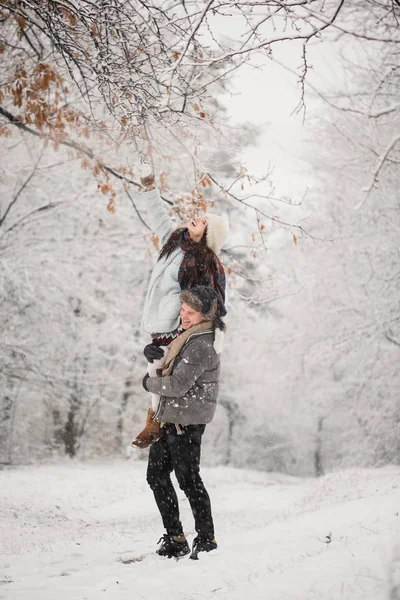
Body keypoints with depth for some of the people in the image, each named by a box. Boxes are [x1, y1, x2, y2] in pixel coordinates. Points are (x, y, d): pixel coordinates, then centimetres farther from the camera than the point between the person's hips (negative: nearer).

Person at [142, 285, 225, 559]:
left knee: (188, 480, -4)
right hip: (170, 419, 11)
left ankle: (207, 538, 8)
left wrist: (150, 383, -7)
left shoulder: (200, 346, -19)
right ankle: (175, 537, 20)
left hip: (187, 422, -11)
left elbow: (178, 385, -23)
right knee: (157, 475, 13)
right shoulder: (188, 337, 13)